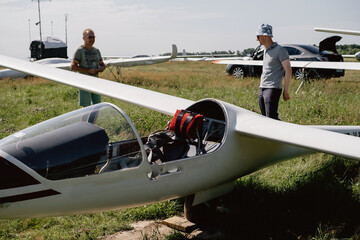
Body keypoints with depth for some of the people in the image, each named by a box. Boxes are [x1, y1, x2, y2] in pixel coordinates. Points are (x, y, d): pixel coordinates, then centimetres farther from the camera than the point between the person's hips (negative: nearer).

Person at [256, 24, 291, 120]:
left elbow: (288, 70, -12)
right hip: (262, 90, 8)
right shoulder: (265, 51, 18)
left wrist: (286, 91, -15)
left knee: (271, 118, -14)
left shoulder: (280, 50, -8)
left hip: (273, 89, -8)